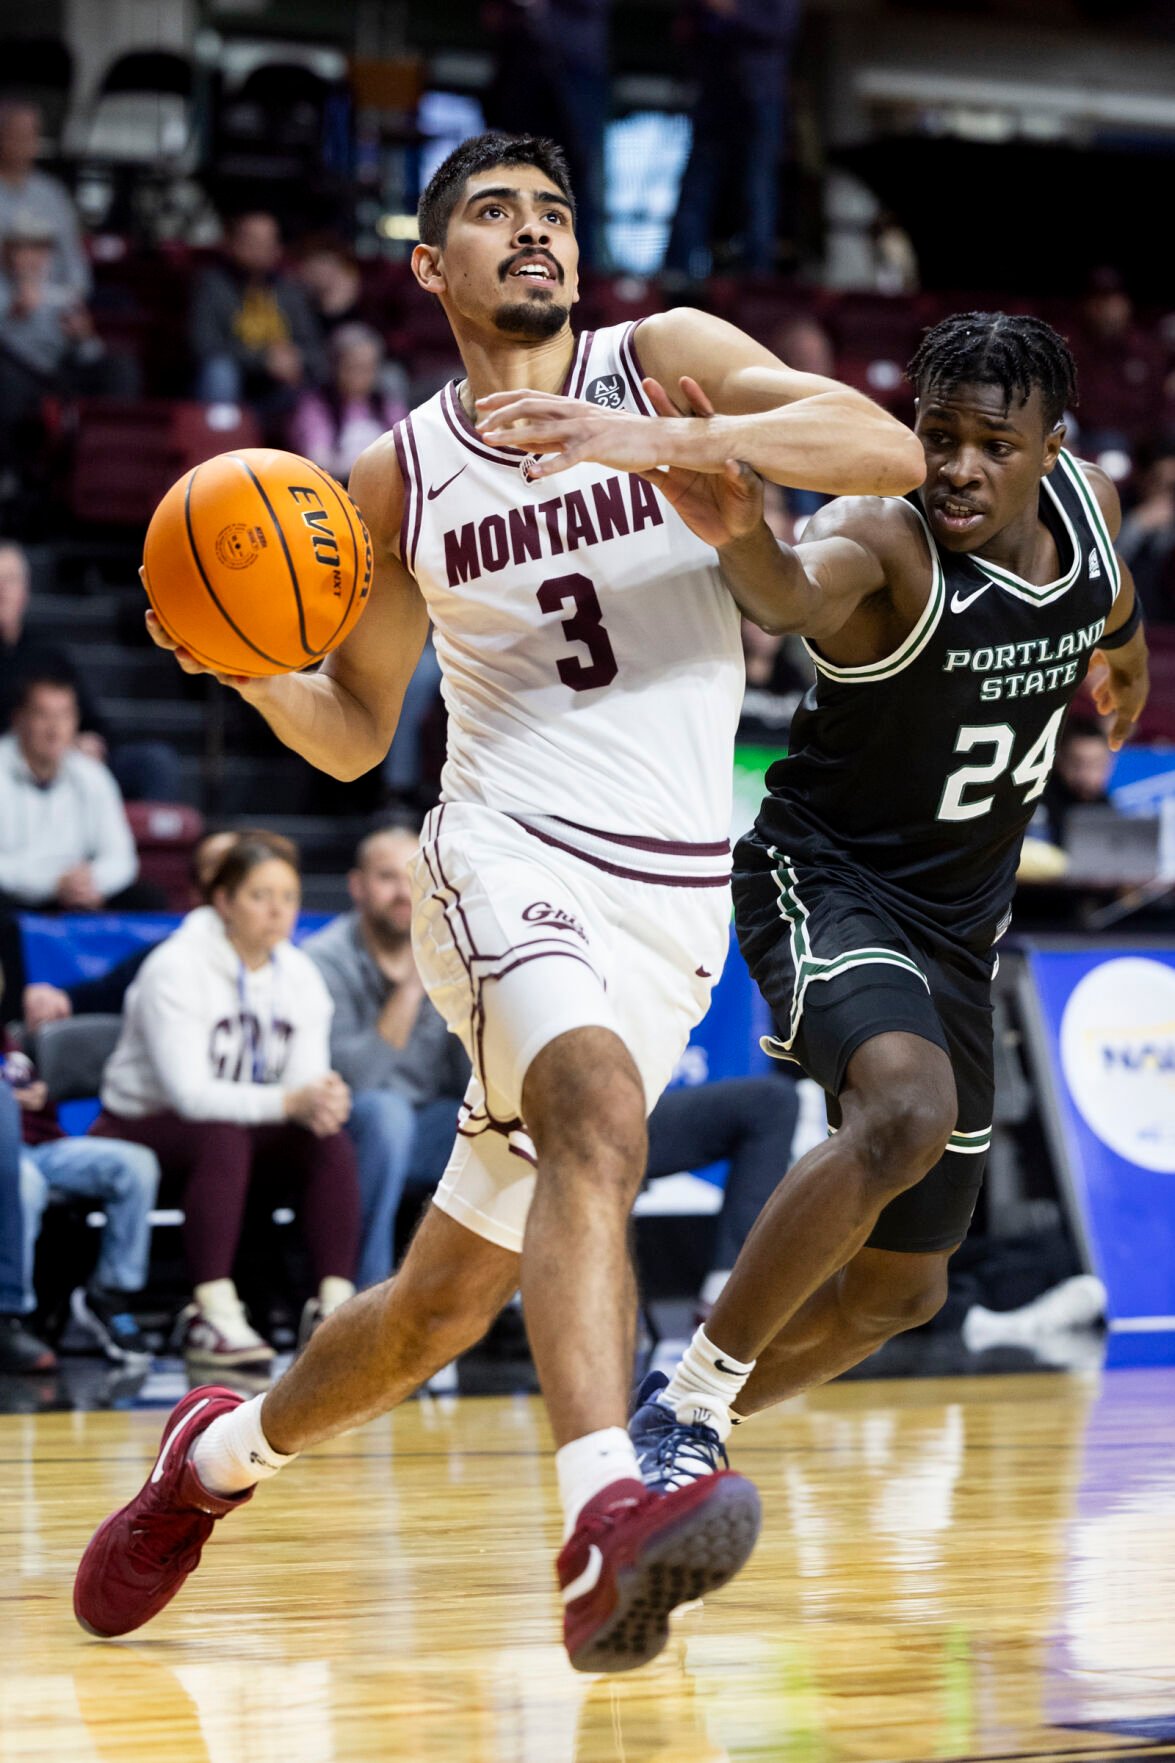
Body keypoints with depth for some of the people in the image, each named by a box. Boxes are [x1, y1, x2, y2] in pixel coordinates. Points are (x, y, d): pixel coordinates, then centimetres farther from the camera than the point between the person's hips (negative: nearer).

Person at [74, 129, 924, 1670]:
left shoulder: (665, 360, 5)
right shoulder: (401, 477, 11)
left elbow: (892, 453, -12)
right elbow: (353, 734, 20)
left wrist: (648, 438, -24)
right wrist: (244, 661, -3)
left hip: (671, 905, 1)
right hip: (506, 860, -1)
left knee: (446, 1304, 8)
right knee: (597, 1110, -36)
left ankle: (225, 1454, 35)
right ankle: (605, 1518, -51)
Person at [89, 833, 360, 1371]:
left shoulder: (299, 975, 1)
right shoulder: (176, 968, -19)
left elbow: (309, 1082, -7)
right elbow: (190, 1093, -28)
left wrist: (326, 1102, -33)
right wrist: (289, 1101, -39)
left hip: (241, 1125, 6)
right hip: (141, 1128, -6)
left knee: (330, 1139, -21)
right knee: (223, 1140, -37)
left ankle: (334, 1303, -24)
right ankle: (213, 1316, -43)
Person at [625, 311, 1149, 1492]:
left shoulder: (1082, 501, -5)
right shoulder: (879, 538, -25)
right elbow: (793, 597, -50)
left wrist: (1123, 653, 41)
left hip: (958, 926, 7)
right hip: (826, 878, -7)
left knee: (900, 1289, 13)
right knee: (908, 1112, -37)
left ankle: (698, 1419, 35)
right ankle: (686, 1404, -25)